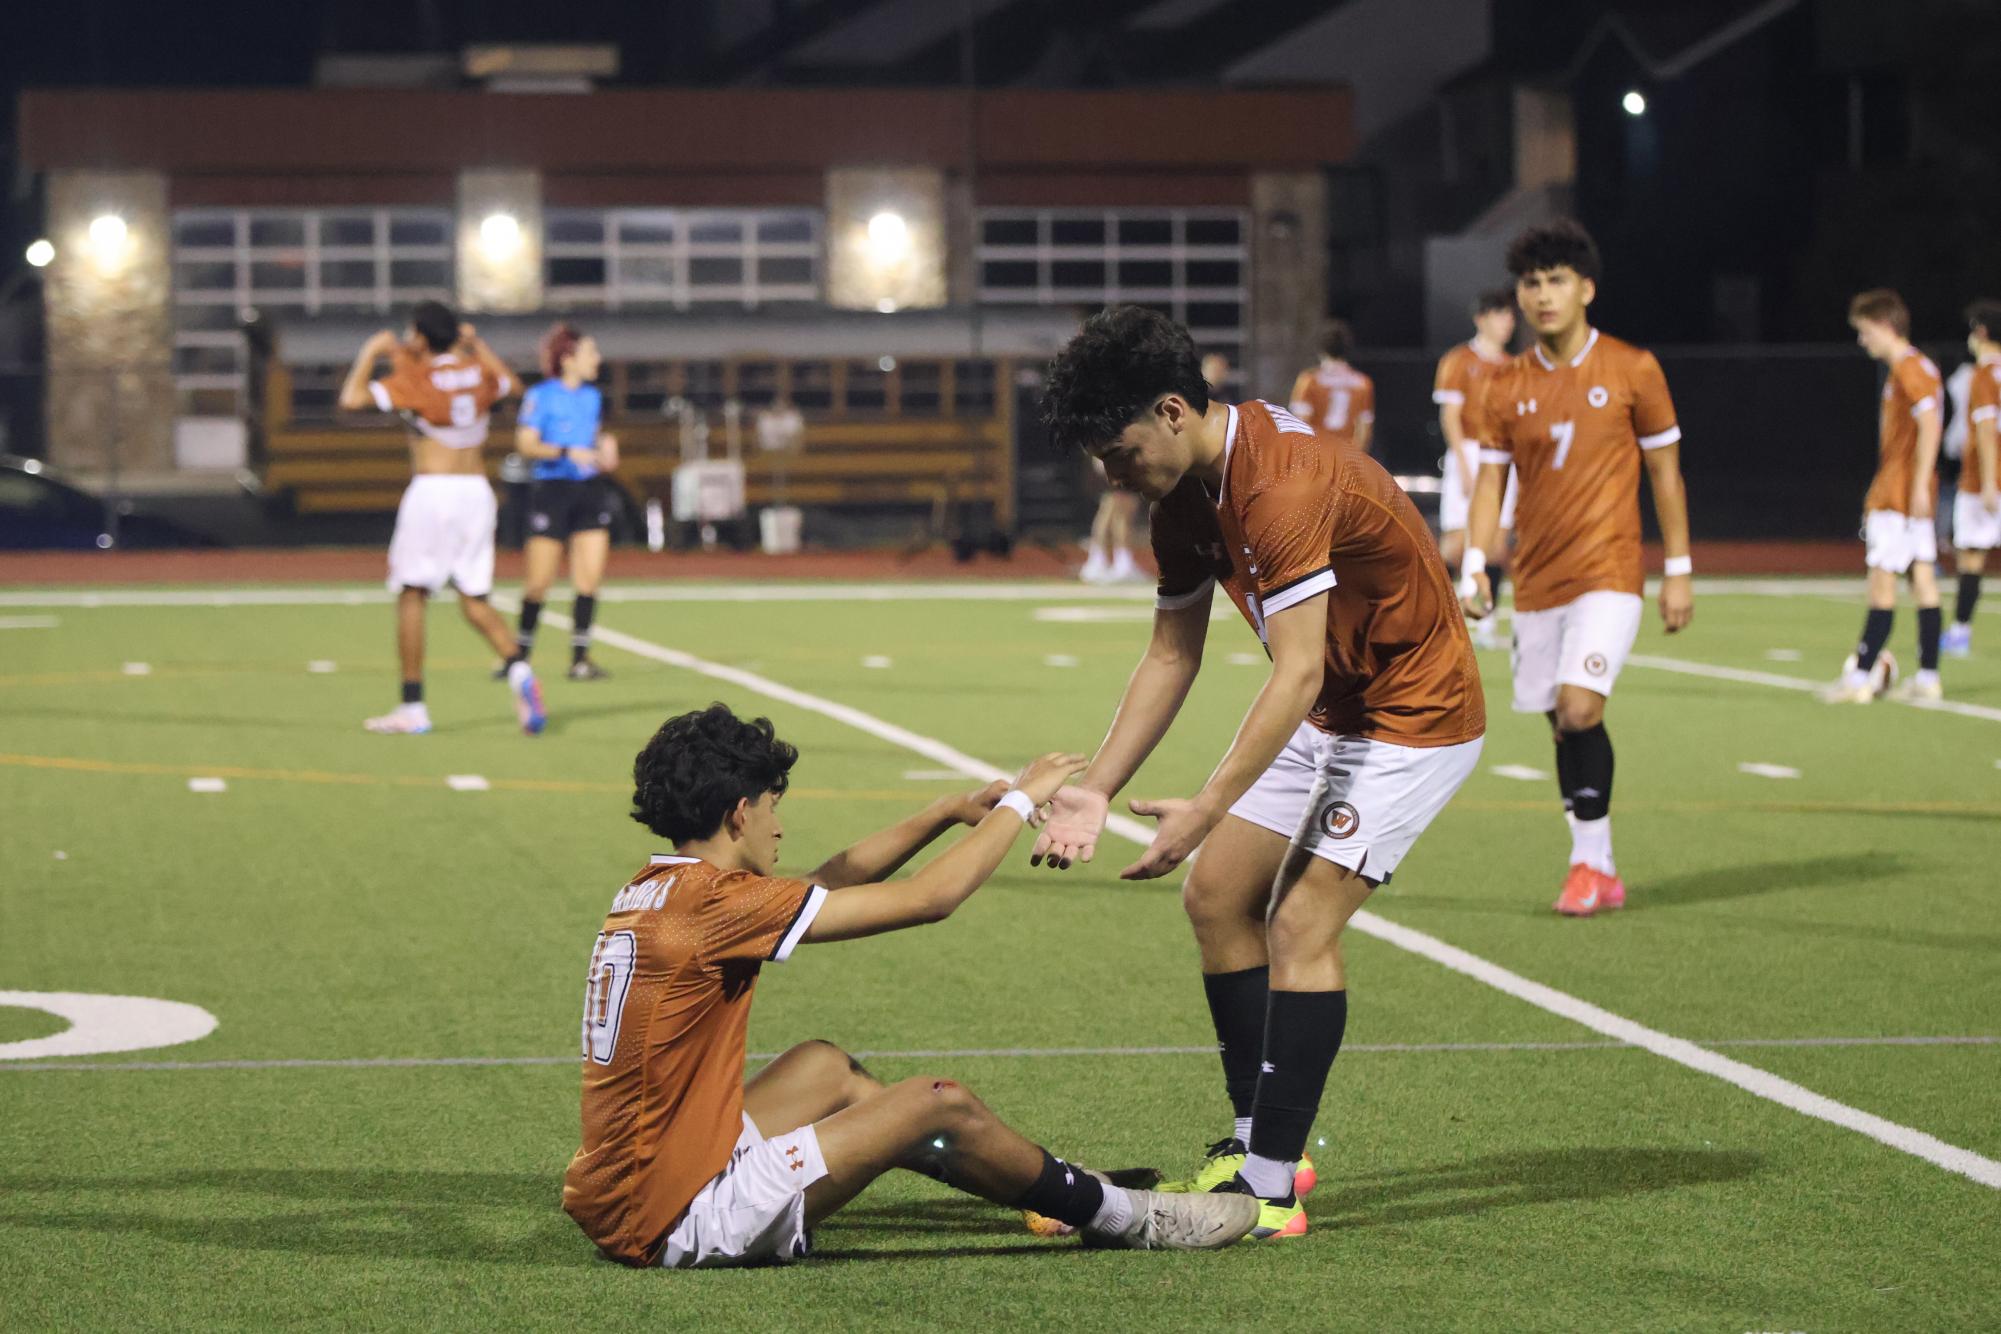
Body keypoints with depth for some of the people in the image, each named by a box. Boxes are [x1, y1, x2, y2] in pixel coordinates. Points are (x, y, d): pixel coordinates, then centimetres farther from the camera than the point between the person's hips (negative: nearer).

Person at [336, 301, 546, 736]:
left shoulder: (415, 378, -8)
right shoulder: (478, 372, 9)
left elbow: (352, 398, -17)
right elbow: (510, 383, 32)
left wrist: (372, 352, -3)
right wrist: (476, 345, 38)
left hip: (432, 489, -5)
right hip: (478, 489, 5)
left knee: (411, 595, 2)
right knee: (475, 600, 10)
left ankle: (413, 707, -1)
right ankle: (519, 670, -15)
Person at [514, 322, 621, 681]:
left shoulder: (593, 396, 12)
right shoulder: (541, 396, -7)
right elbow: (525, 444, -14)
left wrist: (605, 452, 4)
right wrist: (567, 452, -23)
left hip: (590, 490, 5)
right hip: (552, 489, -5)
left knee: (590, 576, -4)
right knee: (539, 581, -2)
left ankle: (580, 658, 1)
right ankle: (521, 652, 15)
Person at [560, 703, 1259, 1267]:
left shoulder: (650, 891, 8)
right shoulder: (715, 903, -17)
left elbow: (830, 880, 20)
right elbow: (930, 898, -13)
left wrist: (952, 811, 18)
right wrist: (1018, 801, 1)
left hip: (617, 1204, 9)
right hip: (679, 1221, -9)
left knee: (826, 1068, 25)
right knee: (940, 1105, -3)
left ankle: (1064, 1192, 34)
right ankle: (1121, 1218, 18)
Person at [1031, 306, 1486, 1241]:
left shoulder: (1282, 483, -31)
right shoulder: (1184, 495, -2)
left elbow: (1297, 674, -35)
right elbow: (1172, 655, 5)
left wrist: (1207, 809, -38)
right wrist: (1095, 789, -4)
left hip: (1413, 715, -10)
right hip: (1327, 709, 10)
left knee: (1300, 926, -15)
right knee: (1216, 896, 8)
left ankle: (1271, 1188, -11)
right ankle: (1258, 1141, 17)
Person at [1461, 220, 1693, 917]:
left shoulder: (1632, 369, -4)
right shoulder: (1506, 386, 5)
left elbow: (1665, 469, 2)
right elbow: (1490, 478, 7)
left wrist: (1679, 570, 2)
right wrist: (1475, 565, -8)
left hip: (1608, 572, -4)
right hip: (1537, 581, 4)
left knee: (1579, 706, -20)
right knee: (1563, 725, 7)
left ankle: (1589, 860, -9)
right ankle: (1601, 873, 17)